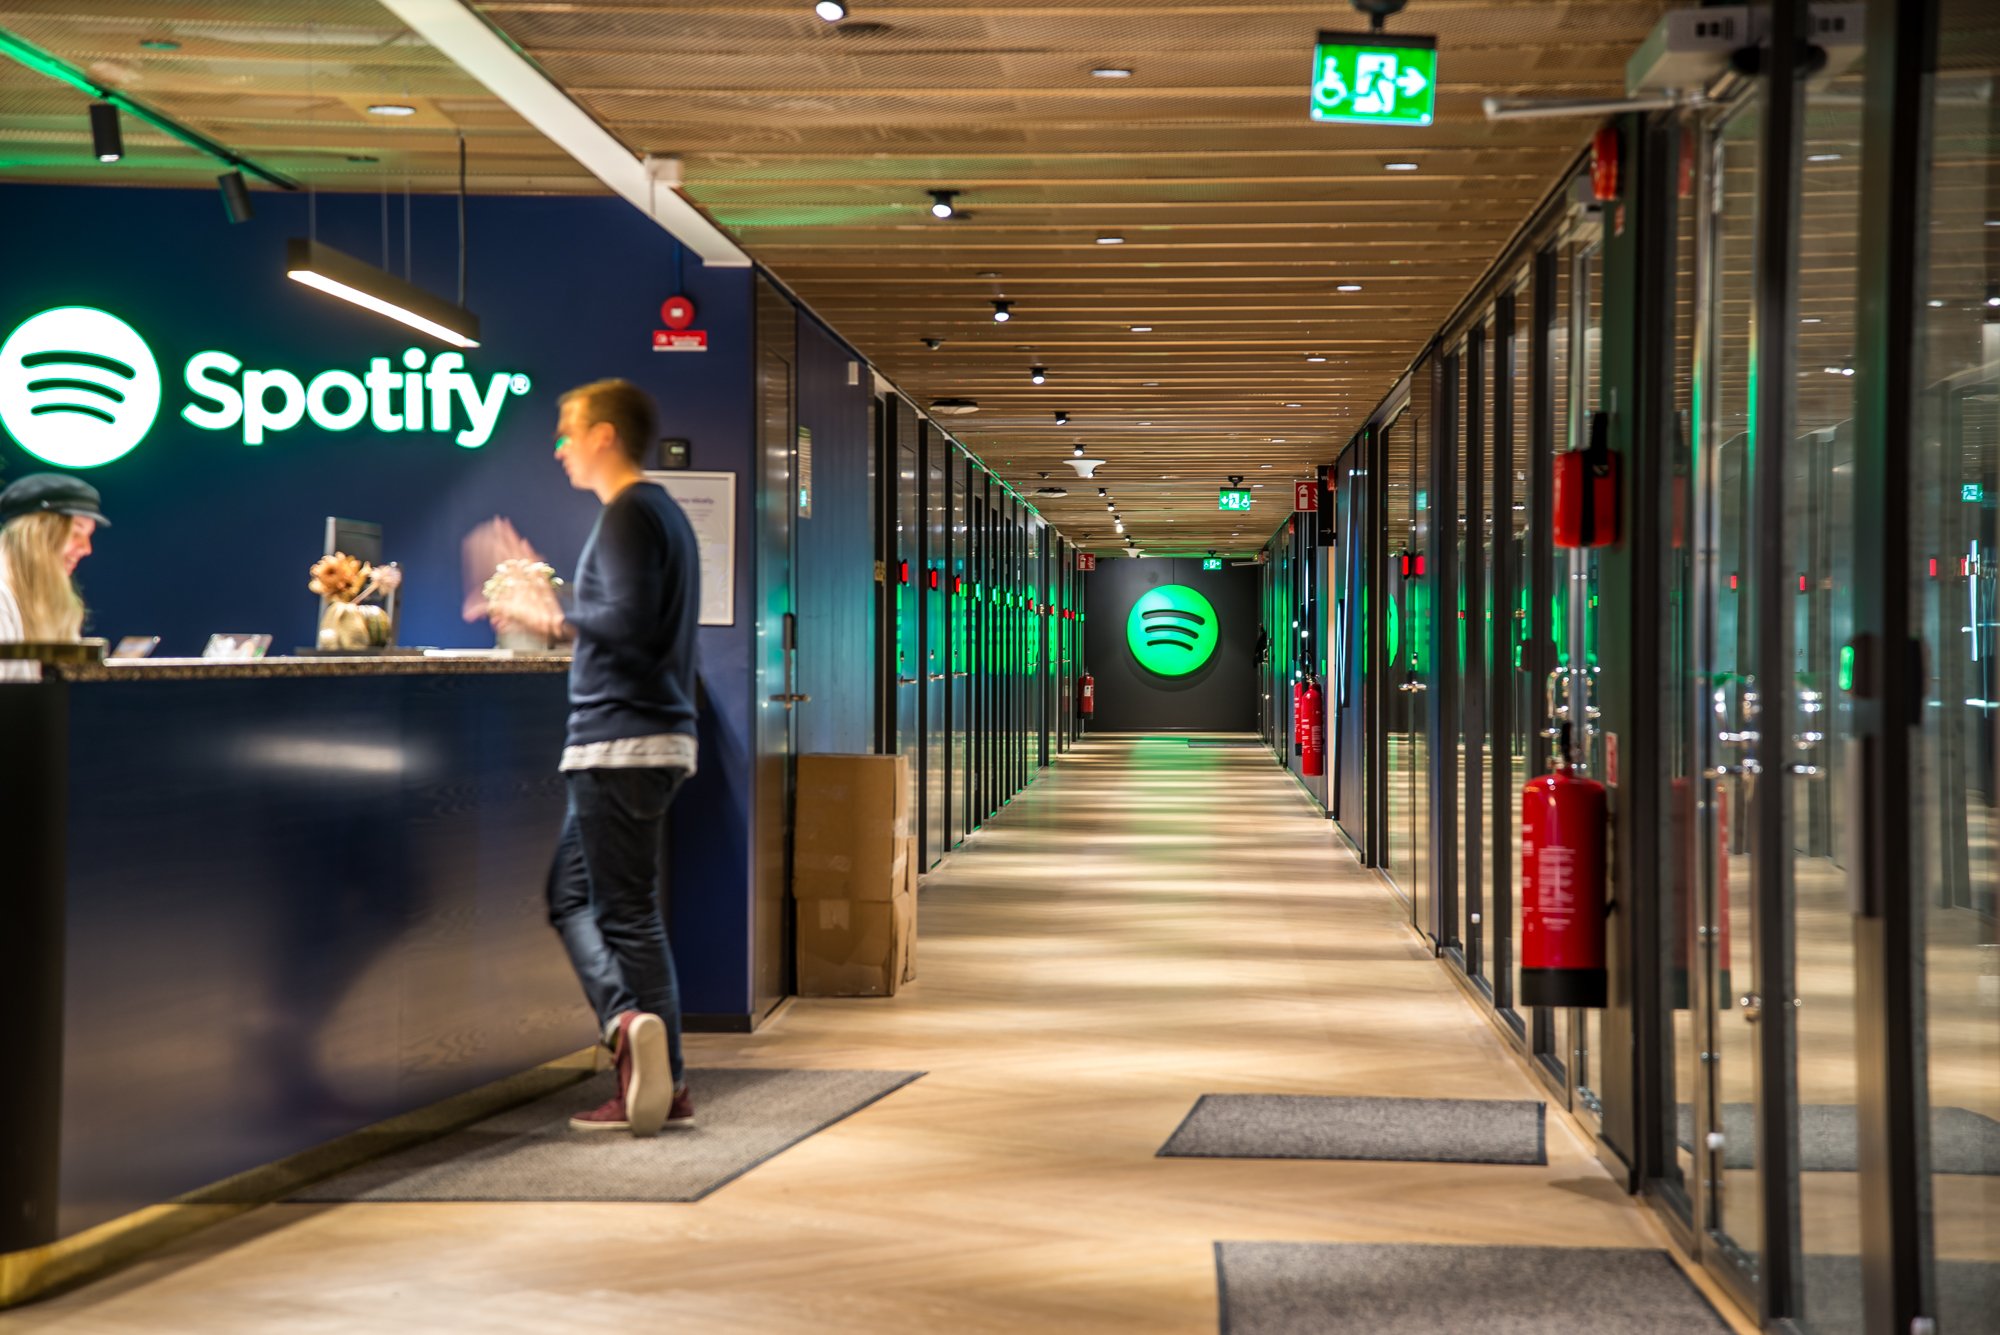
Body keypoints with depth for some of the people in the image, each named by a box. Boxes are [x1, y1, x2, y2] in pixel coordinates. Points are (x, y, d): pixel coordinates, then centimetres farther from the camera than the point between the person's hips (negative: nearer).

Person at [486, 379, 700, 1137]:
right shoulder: (662, 512, 18)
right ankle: (639, 1037, 6)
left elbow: (628, 621, -24)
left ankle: (665, 1083, -7)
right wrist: (556, 615, 19)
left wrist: (552, 618, -10)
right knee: (570, 894, 14)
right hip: (656, 736, 10)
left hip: (623, 740, -10)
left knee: (626, 912, -6)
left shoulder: (627, 516, -12)